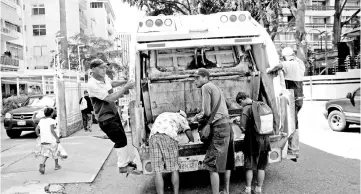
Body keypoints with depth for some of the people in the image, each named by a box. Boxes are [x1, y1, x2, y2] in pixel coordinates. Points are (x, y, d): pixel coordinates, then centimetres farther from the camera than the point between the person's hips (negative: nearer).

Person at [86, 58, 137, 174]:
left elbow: (112, 83, 23)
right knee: (120, 140, -2)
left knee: (122, 138, 17)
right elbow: (110, 98, -29)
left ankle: (127, 161, 34)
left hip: (114, 112, 8)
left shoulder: (104, 77, -1)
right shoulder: (92, 85, -26)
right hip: (105, 118, -8)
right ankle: (123, 166, 15)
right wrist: (125, 88, -24)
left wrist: (124, 82, 6)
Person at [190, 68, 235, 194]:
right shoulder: (216, 88, 22)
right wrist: (198, 117, 15)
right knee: (226, 161, 16)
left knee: (212, 165, -6)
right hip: (227, 123, 10)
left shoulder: (206, 87, -6)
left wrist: (197, 117, 7)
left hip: (219, 126, -10)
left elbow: (207, 112, -12)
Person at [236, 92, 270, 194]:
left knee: (249, 166, 10)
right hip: (265, 139, 5)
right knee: (261, 167, 14)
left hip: (252, 141, -5)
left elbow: (243, 128, -20)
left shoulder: (246, 109, -14)